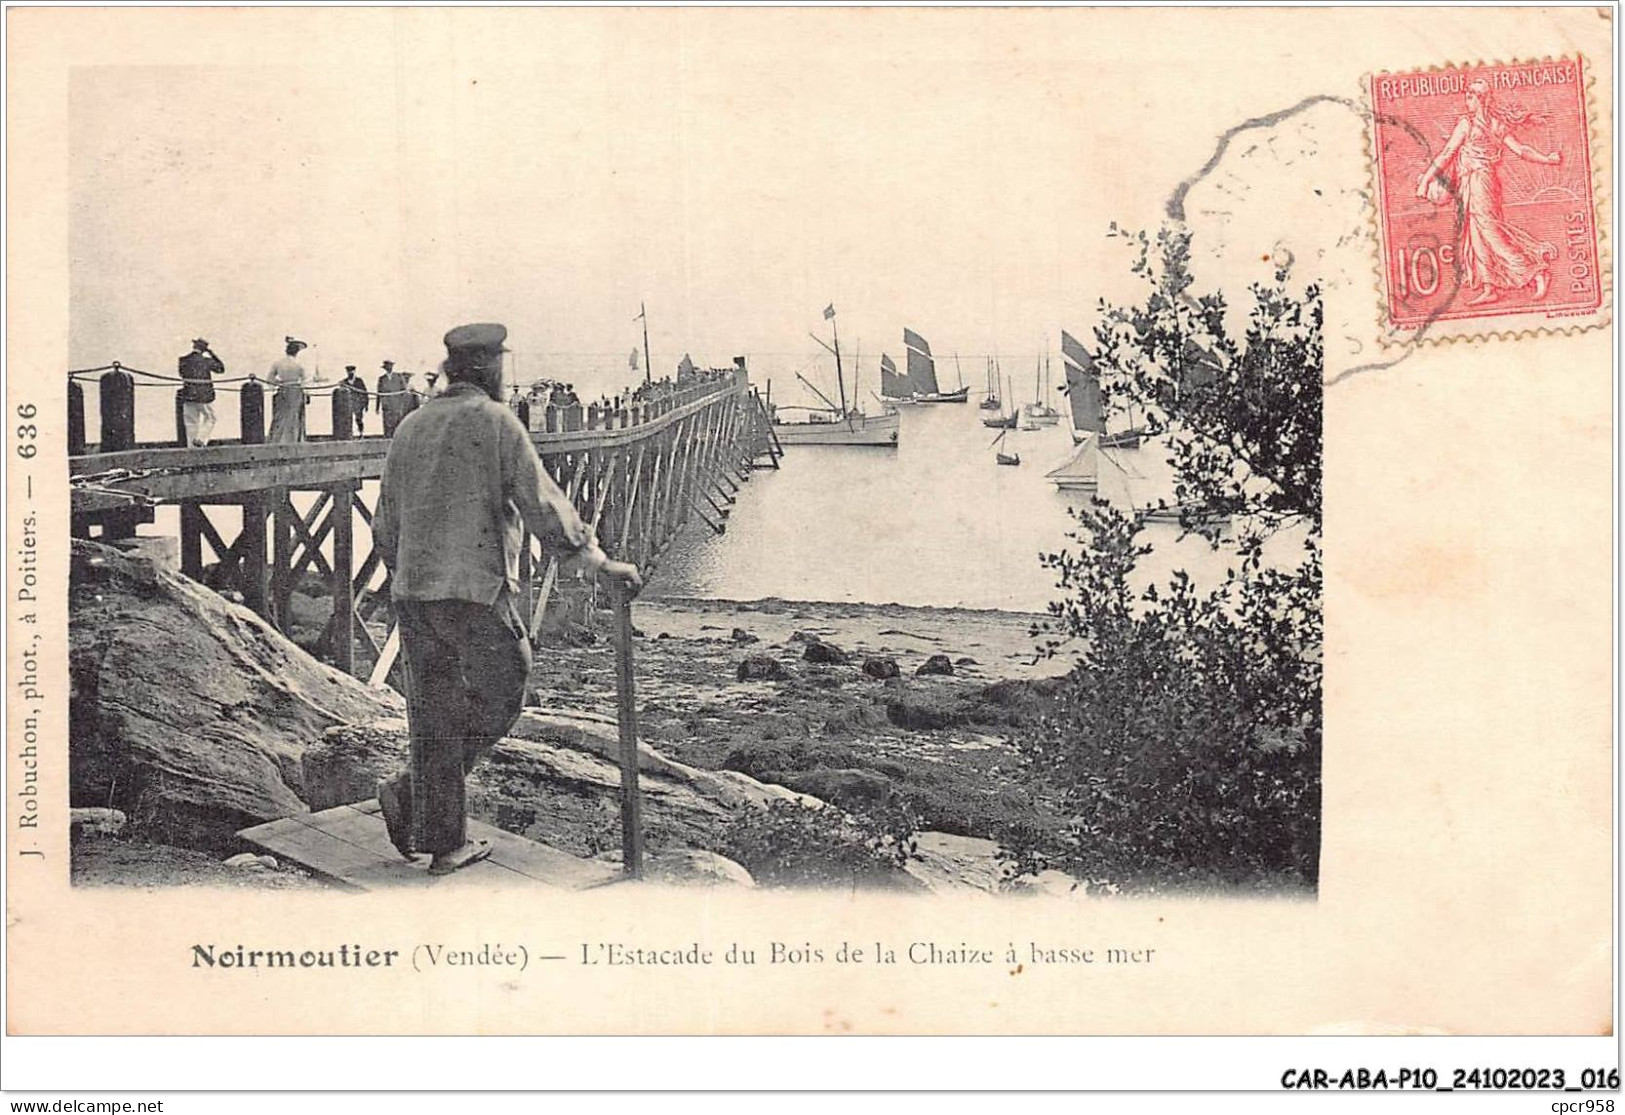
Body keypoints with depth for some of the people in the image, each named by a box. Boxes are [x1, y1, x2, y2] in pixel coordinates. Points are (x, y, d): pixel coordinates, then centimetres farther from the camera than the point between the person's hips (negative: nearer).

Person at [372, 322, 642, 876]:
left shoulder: (410, 426, 15)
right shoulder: (494, 421, -5)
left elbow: (384, 524, 18)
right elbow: (542, 503, -10)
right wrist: (599, 562, -5)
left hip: (412, 594, 7)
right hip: (476, 590, -7)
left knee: (433, 714, 11)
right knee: (499, 697, 8)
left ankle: (444, 843, 13)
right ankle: (409, 791, -2)